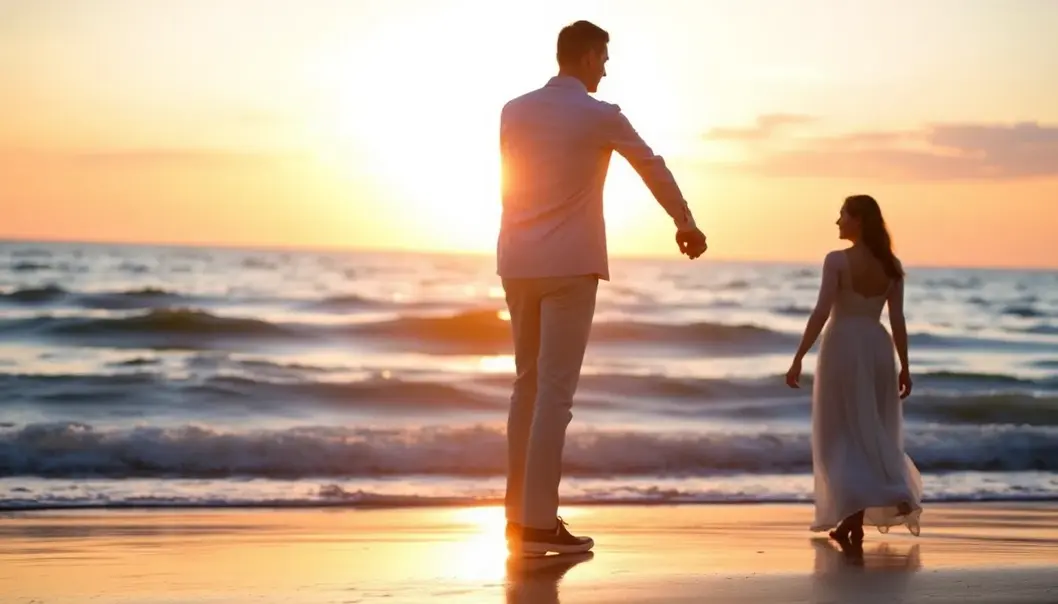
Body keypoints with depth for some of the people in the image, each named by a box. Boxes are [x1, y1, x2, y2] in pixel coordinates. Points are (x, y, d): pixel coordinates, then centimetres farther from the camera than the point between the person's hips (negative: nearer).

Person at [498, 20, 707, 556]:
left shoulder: (514, 112, 7)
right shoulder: (600, 116, -5)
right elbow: (654, 170, 8)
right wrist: (685, 223, 24)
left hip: (517, 262, 6)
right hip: (569, 265, -6)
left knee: (527, 384, 15)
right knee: (555, 390, -6)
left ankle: (519, 513, 17)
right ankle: (538, 523, -8)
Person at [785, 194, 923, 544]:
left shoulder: (837, 261, -11)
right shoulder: (891, 265, 4)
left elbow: (821, 313, -17)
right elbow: (897, 320, 2)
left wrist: (798, 358, -15)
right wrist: (905, 367, 8)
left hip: (843, 348, -5)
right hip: (878, 348, 5)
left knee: (842, 436, 4)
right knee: (870, 433, 13)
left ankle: (851, 516, -10)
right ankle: (853, 520, 12)